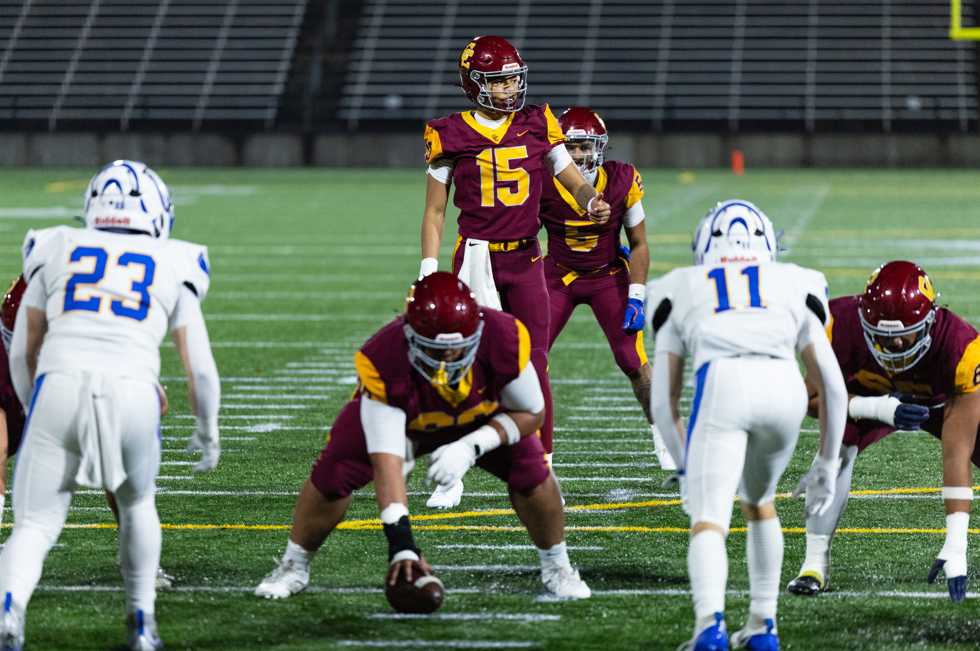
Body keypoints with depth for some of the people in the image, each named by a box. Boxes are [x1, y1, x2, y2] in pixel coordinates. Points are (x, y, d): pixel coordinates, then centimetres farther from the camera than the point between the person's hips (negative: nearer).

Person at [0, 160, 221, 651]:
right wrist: (207, 431, 33)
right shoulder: (173, 269, 17)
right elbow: (201, 370, 17)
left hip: (59, 388, 0)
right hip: (133, 396, 0)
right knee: (136, 503, 29)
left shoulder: (56, 252, 20)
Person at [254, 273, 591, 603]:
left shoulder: (503, 339, -38)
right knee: (333, 473, -16)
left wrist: (471, 448, -33)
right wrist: (400, 543, -48)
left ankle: (556, 567, 8)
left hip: (481, 417, 1)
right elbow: (386, 461, -41)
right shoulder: (383, 360, -42)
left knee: (530, 470, -19)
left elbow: (531, 413, -19)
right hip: (401, 416, -1)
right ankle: (294, 566, 9)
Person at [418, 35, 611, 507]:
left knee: (533, 366, 3)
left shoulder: (537, 126, 4)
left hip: (526, 259, 2)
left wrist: (592, 203, -19)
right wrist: (429, 272, -4)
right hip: (476, 257, -2)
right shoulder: (451, 136, -1)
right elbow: (434, 212, 3)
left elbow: (573, 180, 4)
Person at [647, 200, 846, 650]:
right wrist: (826, 464, 35)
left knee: (708, 522, -5)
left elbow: (662, 402, 27)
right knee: (758, 502, 28)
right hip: (784, 387, 2)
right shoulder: (795, 288, 33)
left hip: (721, 384, -2)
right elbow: (833, 387, 27)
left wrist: (686, 467, 38)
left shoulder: (680, 293, 31)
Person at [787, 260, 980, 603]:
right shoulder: (843, 327, -36)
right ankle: (815, 562, -18)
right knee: (836, 448, -28)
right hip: (870, 395, 0)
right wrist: (881, 409, -41)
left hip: (943, 400, 0)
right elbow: (813, 397, -22)